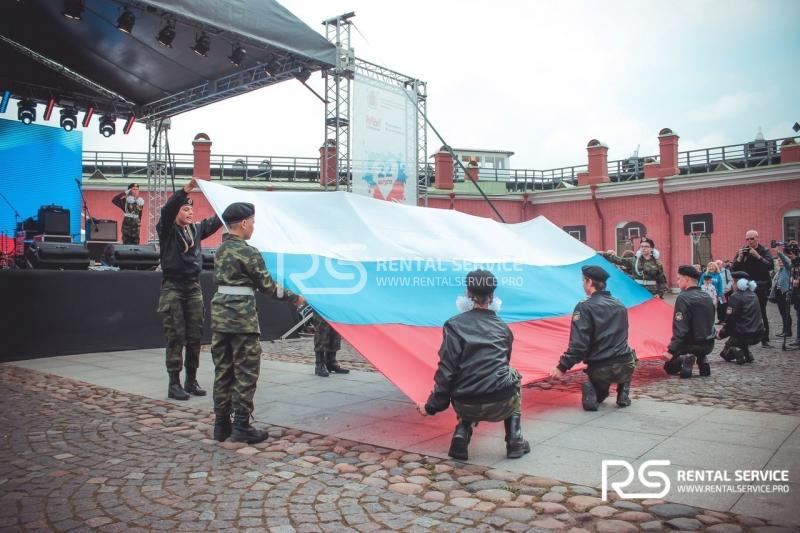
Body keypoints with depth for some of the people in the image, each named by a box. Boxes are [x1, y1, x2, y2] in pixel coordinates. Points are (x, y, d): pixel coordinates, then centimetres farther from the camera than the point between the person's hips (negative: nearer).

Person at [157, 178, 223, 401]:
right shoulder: (167, 230, -4)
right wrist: (186, 189, -32)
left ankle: (191, 380, 17)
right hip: (172, 288, -5)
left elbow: (216, 221, 17)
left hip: (193, 286, 5)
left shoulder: (196, 229, 12)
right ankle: (174, 384, 4)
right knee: (175, 337, -3)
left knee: (195, 336, 7)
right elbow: (167, 210, -22)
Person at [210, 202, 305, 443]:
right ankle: (241, 427, 5)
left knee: (223, 371, 12)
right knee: (246, 373, 1)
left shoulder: (220, 251, 13)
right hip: (242, 319, -8)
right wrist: (294, 297, 3)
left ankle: (221, 424, 19)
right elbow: (267, 286, -9)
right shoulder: (248, 252, -11)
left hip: (219, 316, 8)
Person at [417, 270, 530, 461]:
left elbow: (446, 369, -5)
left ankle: (461, 434, 8)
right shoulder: (502, 327, 13)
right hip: (501, 405, 1)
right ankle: (515, 441, 25)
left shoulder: (454, 325, 2)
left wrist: (432, 406, 2)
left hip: (466, 406, -1)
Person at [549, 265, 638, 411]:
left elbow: (579, 343, -16)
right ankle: (623, 395, 19)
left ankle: (593, 392, -6)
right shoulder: (620, 306, 10)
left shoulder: (585, 307, -9)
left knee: (598, 396, 30)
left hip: (599, 370, -3)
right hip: (625, 368, 3)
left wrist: (562, 368, -11)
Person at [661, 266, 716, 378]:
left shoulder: (683, 298, -16)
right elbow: (709, 323, 18)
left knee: (669, 367, 10)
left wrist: (671, 351, -24)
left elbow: (680, 329, -23)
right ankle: (702, 359, 10)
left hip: (693, 344, -6)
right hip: (709, 345, 6)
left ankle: (685, 360, -16)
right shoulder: (707, 297, 8)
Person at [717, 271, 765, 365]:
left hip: (745, 335, -7)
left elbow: (730, 318, -15)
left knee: (725, 353, 14)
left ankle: (736, 351, -16)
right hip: (758, 334, 7)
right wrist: (724, 327, 19)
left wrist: (722, 332, 0)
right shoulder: (753, 295, 13)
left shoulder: (735, 297, -12)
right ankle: (748, 354, 20)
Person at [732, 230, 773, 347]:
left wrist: (757, 256, -24)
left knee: (762, 314, -2)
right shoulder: (742, 252, 6)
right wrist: (739, 258, -14)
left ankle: (765, 340, 4)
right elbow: (734, 269, 0)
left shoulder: (764, 251, -1)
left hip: (760, 288, -2)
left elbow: (770, 266, -17)